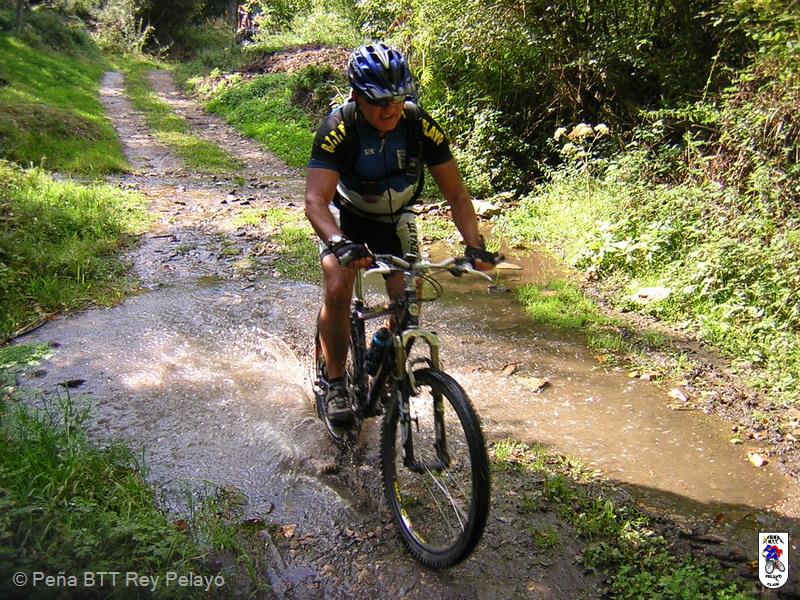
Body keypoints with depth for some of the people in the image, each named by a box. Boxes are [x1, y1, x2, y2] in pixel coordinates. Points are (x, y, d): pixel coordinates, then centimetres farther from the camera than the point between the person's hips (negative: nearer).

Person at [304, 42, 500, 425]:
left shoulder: (420, 125, -24)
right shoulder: (338, 128, -30)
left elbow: (456, 194, -19)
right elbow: (315, 199, -39)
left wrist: (474, 245, -34)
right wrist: (340, 244, -57)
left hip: (395, 217, 2)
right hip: (344, 213, -2)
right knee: (337, 291, -23)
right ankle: (335, 382, -3)